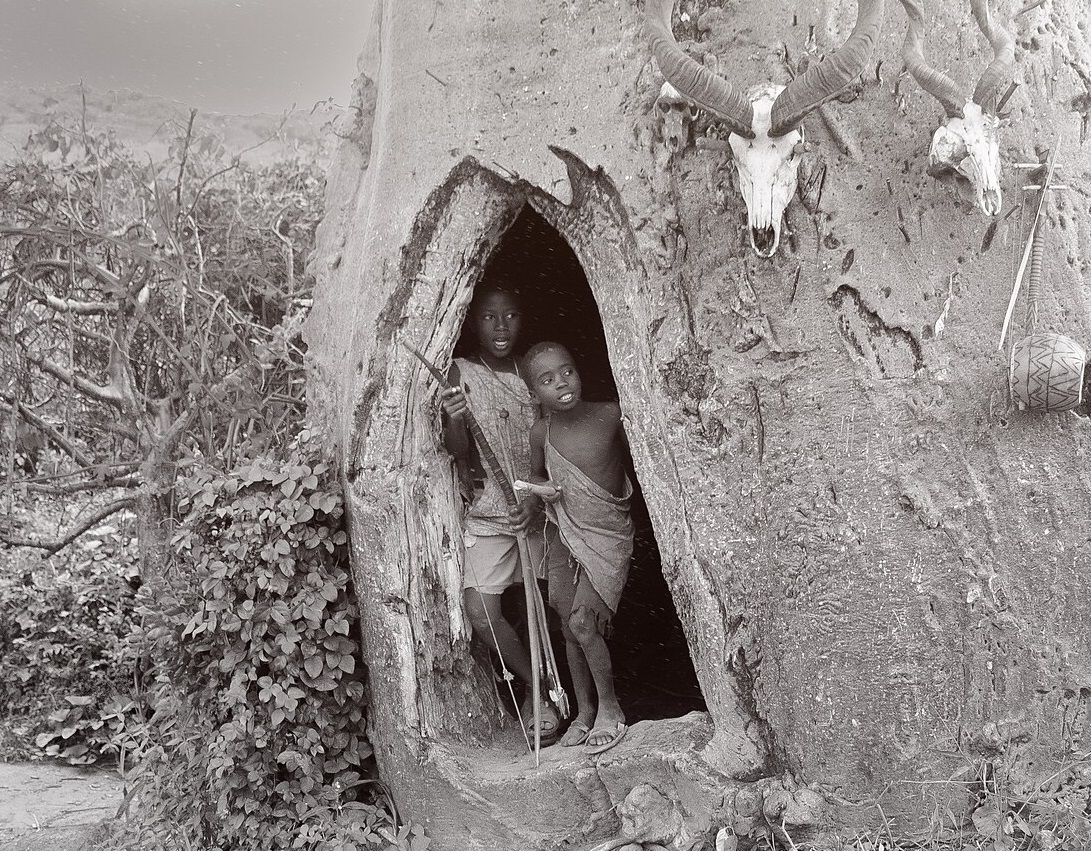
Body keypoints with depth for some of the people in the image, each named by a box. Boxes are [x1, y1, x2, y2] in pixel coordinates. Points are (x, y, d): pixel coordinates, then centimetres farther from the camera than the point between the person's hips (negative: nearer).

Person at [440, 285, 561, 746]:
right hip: (486, 513, -3)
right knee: (482, 612, -12)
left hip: (535, 511, 3)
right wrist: (455, 418, -33)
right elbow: (459, 452, -13)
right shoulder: (461, 373, -6)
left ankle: (538, 693, 27)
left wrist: (539, 496, -7)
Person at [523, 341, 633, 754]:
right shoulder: (540, 432, -7)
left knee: (582, 621, -15)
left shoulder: (611, 415, -14)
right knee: (569, 628, 8)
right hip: (564, 534, 4)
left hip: (608, 534, -3)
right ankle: (585, 709, 25)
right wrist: (542, 487, -10)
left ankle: (609, 707, 3)